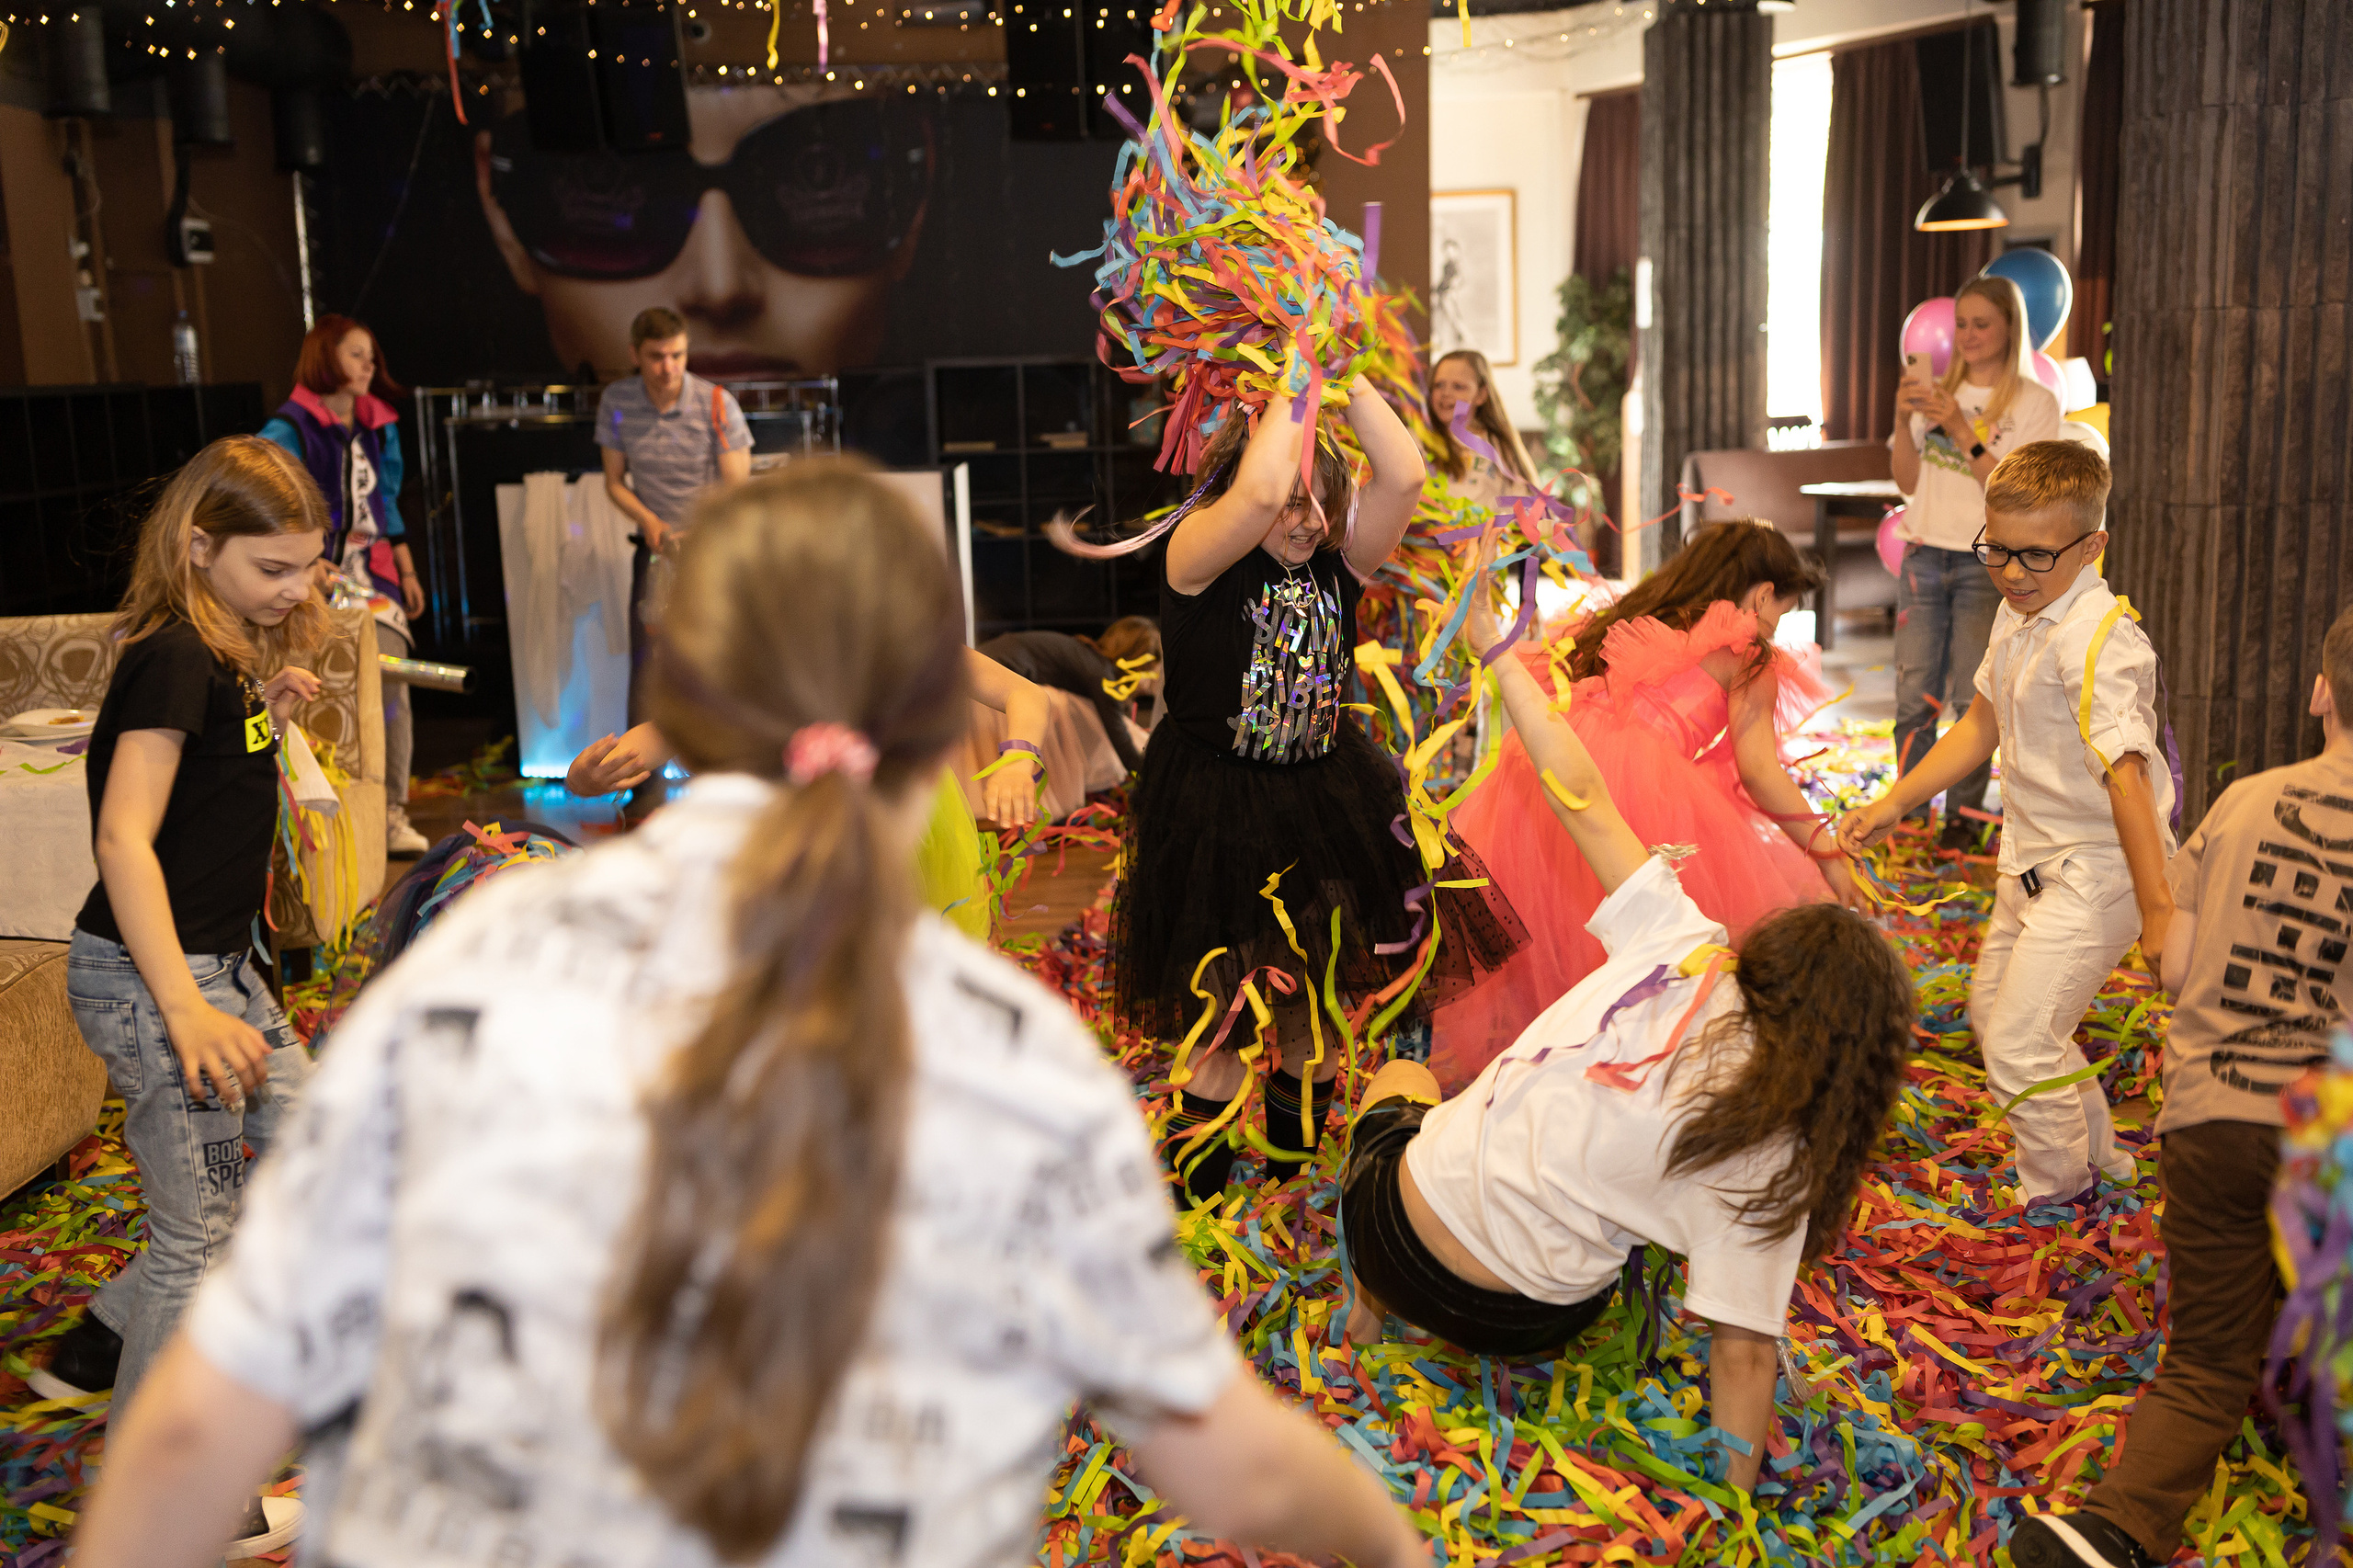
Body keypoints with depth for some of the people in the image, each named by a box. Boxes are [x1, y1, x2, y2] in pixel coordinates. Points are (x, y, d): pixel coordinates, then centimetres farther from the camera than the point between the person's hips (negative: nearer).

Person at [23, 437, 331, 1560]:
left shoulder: (227, 651, 8)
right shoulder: (174, 659, -20)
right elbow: (125, 840, -27)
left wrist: (270, 719, 3)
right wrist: (184, 1009, -32)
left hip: (213, 961, 10)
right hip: (153, 975, -9)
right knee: (202, 1234, 1)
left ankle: (102, 1343, 30)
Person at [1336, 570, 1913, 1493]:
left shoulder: (1684, 947, -15)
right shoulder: (1776, 1158, -16)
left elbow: (1583, 797, -12)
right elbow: (1744, 1352, -19)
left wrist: (1494, 645, -4)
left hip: (1402, 1218, 0)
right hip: (1520, 1327, 1)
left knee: (1398, 1075, 35)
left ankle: (1366, 1310, 34)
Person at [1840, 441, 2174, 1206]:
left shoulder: (2099, 641, -25)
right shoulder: (2019, 616, 4)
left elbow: (2125, 775, -33)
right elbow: (1981, 727, 17)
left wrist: (2157, 912, -36)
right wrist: (1893, 804, 15)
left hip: (2096, 869, -10)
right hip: (2033, 858, 10)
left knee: (2018, 1043, -10)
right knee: (1991, 1009, 22)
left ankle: (2056, 1196, 16)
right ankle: (2099, 1155, 41)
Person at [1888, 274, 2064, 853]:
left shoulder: (2034, 402, 0)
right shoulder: (1936, 392, 11)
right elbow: (1908, 483, 9)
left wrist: (1963, 431, -17)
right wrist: (1903, 420, -6)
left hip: (1988, 563, -3)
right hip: (1924, 554, 3)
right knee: (1914, 694, 0)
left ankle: (1964, 815, 9)